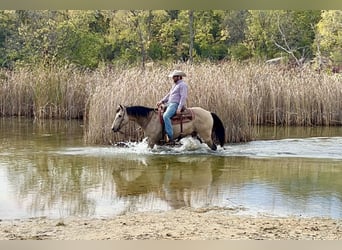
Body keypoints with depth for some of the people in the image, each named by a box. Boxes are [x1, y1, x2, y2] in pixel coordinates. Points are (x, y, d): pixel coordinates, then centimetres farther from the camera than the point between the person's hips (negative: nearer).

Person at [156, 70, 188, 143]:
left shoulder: (182, 85, -7)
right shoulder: (175, 85, 23)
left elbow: (183, 97, -15)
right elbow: (169, 95, 25)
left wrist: (179, 108, -23)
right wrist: (162, 101, 11)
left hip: (175, 104, -11)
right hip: (170, 104, 11)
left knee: (165, 116, -31)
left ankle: (170, 136, -34)